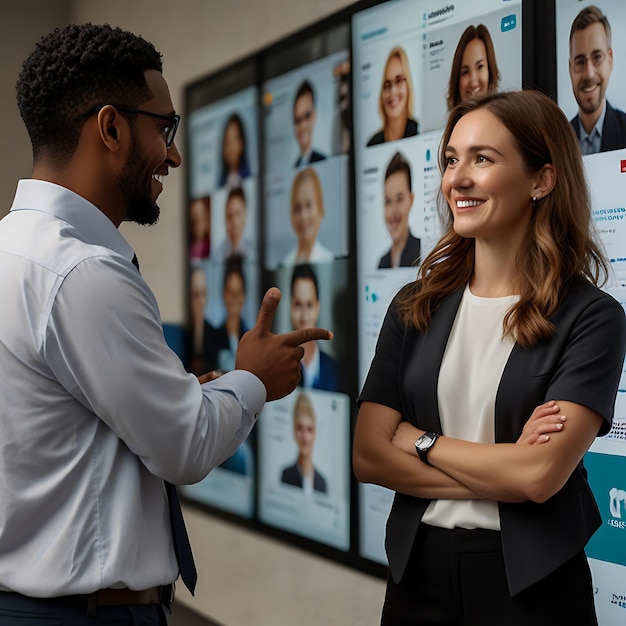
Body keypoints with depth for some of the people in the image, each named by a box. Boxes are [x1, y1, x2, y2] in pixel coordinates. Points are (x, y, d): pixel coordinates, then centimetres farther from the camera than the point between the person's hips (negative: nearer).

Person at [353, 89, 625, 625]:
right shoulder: (416, 307, 2)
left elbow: (541, 475, -19)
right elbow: (369, 457, -5)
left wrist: (419, 439, -8)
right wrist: (501, 469, -14)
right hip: (419, 571, 4)